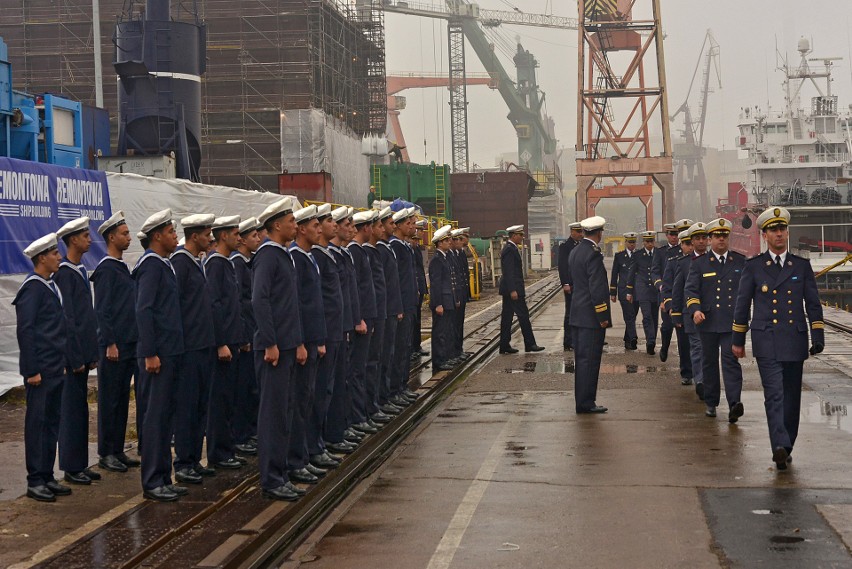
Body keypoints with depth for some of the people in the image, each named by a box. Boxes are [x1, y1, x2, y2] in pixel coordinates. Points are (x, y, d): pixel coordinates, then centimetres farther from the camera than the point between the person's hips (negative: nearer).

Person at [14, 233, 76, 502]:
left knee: (52, 423, 12)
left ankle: (47, 477, 19)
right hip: (41, 371, -9)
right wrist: (32, 370, -19)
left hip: (56, 369, 9)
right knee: (37, 424, -2)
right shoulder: (32, 288, -12)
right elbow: (25, 331, -17)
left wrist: (71, 360, 16)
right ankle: (35, 481, 4)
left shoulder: (51, 286, 15)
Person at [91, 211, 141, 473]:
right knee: (110, 400, -1)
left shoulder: (121, 267, 15)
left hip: (129, 344, 9)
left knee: (122, 399, 12)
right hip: (115, 346, -9)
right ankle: (106, 453, 5)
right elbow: (102, 310, -15)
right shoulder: (106, 269, -11)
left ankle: (118, 450, 18)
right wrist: (109, 344, -17)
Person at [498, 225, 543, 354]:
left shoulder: (510, 248, 16)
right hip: (513, 288, -11)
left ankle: (504, 345, 12)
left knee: (507, 317, 10)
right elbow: (509, 272, -21)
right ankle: (529, 344, -2)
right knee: (523, 315, -5)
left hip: (509, 289, 11)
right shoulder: (510, 250, -16)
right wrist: (513, 290, -24)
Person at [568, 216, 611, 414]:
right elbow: (597, 288, -20)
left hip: (577, 315, 9)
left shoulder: (575, 251, 11)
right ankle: (585, 403, -2)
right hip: (591, 316, -9)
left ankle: (582, 401, 19)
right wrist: (602, 317, -15)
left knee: (581, 359, 13)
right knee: (590, 360, -4)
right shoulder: (593, 254, -17)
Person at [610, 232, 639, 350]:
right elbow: (614, 275, 7)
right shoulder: (619, 256, 5)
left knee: (632, 316, 7)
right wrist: (613, 293, 4)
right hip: (624, 291, -2)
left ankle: (627, 340, 19)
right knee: (629, 315, -13)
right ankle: (632, 338, -21)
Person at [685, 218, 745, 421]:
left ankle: (734, 404, -21)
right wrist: (695, 309, -20)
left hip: (733, 322, -1)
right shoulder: (699, 263, 6)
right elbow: (690, 289, -2)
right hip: (708, 321, 1)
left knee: (731, 360, -13)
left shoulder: (740, 262, 8)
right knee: (709, 362, 10)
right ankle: (711, 403, 22)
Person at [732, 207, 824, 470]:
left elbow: (813, 304, 10)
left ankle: (785, 448, 19)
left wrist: (818, 338, 2)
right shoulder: (753, 266, 5)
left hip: (795, 342, 2)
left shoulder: (802, 266, 9)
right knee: (774, 395, -14)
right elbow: (742, 305, 9)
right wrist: (738, 340, 10)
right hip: (766, 342, -2)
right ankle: (780, 447, -24)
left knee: (792, 398, 8)